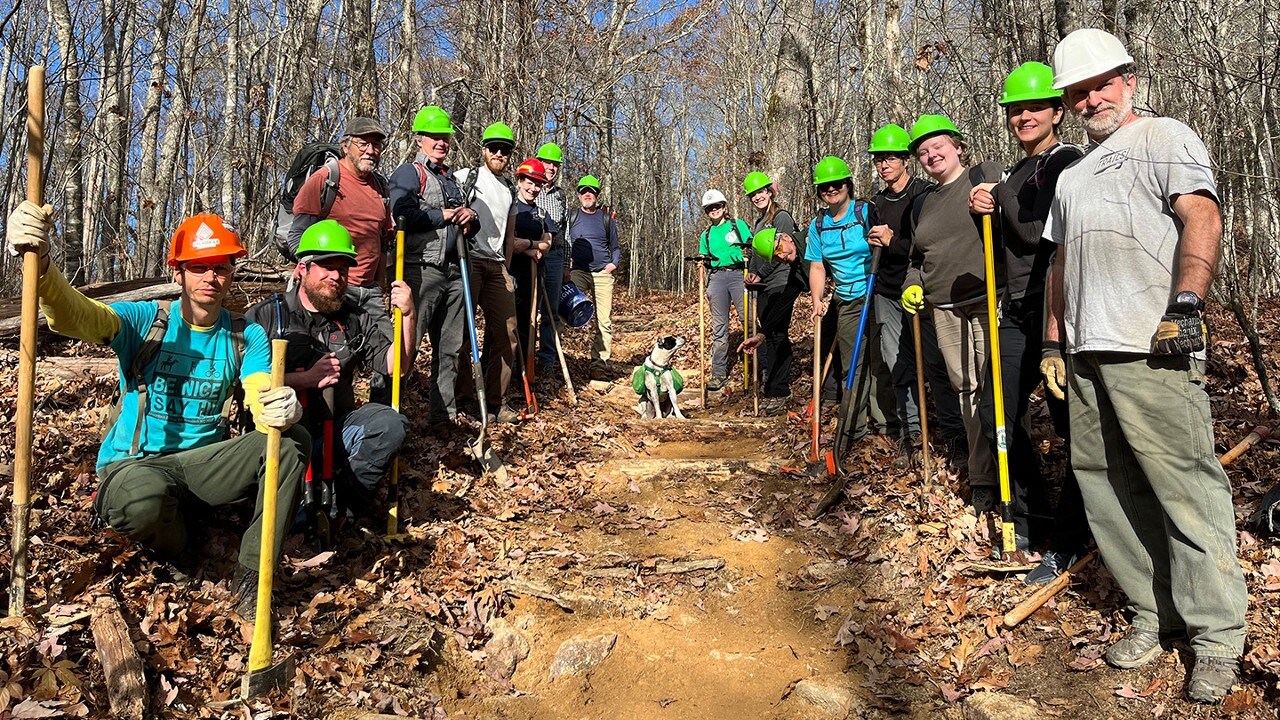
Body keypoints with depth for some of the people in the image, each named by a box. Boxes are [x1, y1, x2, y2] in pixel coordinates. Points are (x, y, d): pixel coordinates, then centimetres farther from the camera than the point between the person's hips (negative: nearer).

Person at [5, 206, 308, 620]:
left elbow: (263, 401, -16)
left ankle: (251, 577, -16)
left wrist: (283, 408, -43)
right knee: (142, 500, -40)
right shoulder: (143, 320, -4)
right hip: (133, 465, -2)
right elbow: (74, 316, -25)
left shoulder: (248, 337, 1)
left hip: (202, 464, 2)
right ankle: (178, 549, 0)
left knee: (293, 441, -25)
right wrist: (39, 263, -47)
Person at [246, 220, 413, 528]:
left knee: (389, 424, -27)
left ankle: (335, 501, -19)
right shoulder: (265, 316, 2)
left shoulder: (355, 318, 13)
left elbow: (397, 365, 5)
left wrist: (408, 317, -8)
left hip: (334, 431, 3)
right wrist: (305, 378, -16)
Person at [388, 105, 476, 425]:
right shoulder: (408, 173, -3)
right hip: (421, 270, -8)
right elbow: (403, 216, -19)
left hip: (453, 271, 8)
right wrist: (444, 216, -10)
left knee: (449, 347, 12)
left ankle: (443, 412, 22)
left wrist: (468, 216, 4)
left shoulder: (452, 177, 22)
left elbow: (464, 223, 28)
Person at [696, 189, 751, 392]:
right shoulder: (706, 235, 17)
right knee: (719, 328, 3)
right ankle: (719, 373, 6)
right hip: (717, 278, 3)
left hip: (739, 274, -3)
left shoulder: (738, 225, 7)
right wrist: (705, 287, 8)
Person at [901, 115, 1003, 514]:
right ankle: (982, 478, 16)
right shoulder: (922, 204, 21)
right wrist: (912, 285, 10)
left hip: (991, 301, -5)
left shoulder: (987, 175, 4)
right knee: (967, 390, 8)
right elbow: (918, 259, 27)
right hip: (946, 310, 5)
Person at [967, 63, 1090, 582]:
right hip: (1017, 313, 9)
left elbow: (1042, 234, -19)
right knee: (997, 415, 12)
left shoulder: (1069, 163, -7)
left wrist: (1001, 198, -10)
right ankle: (1032, 518, 28)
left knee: (1071, 423, -1)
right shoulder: (1016, 174, 18)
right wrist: (987, 211, 7)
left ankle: (1068, 541, 11)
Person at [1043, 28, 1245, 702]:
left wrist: (1185, 303, -22)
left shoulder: (1167, 138, 6)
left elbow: (1202, 219, -9)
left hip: (1152, 349, -7)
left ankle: (1216, 636, 4)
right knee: (1105, 486, 7)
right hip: (1086, 352, 7)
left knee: (1186, 487, -7)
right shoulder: (1071, 173, 25)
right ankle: (1153, 613, 19)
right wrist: (1054, 342, 20)